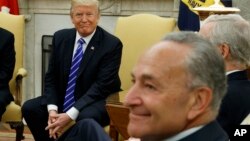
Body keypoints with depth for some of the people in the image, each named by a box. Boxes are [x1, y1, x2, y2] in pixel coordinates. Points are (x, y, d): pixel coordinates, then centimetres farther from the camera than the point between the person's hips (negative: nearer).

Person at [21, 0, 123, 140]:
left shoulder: (112, 44, -13)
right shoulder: (60, 37, 2)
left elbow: (102, 85, -19)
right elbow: (51, 77, 4)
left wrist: (70, 114, -26)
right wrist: (52, 109, -15)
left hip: (98, 102, -5)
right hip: (63, 99, 5)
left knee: (86, 117, -36)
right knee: (29, 108, -15)